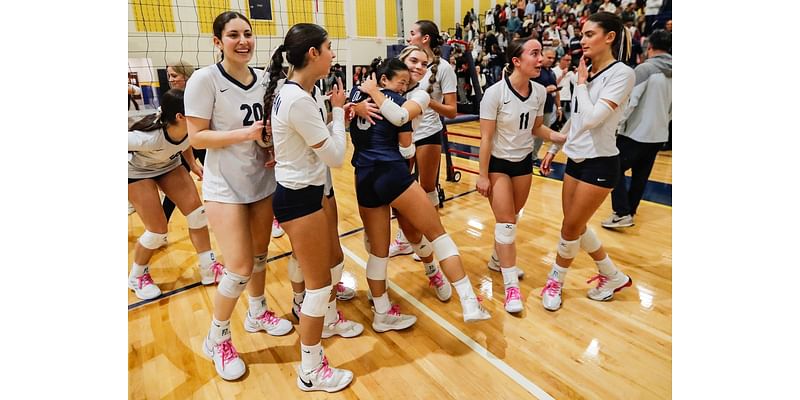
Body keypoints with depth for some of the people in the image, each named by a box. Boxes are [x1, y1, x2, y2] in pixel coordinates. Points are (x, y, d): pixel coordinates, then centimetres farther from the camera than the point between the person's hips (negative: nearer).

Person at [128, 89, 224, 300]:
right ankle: (136, 276, 21)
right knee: (158, 230, -8)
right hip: (137, 171, -5)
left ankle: (208, 269, 9)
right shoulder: (149, 138, -41)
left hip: (168, 165, 5)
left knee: (197, 211, -5)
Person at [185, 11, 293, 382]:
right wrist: (244, 134, -24)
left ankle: (257, 313, 40)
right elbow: (196, 137, -13)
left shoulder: (263, 79, 4)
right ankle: (216, 339, 20)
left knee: (259, 254, 16)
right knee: (240, 268, -5)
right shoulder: (204, 79, -12)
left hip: (263, 180, 5)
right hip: (225, 186, -5)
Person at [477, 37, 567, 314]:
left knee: (512, 217, 15)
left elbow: (537, 128, 8)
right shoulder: (495, 93, -20)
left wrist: (564, 137, -7)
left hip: (524, 161, 5)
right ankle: (511, 285, 3)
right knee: (506, 221, -6)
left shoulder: (539, 92, -4)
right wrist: (483, 176, -16)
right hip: (498, 163, -5)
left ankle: (498, 259, 39)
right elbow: (486, 138, -17)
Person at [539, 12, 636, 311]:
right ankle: (613, 276, 32)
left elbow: (592, 118, -25)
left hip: (600, 164, -8)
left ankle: (555, 282, 24)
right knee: (575, 227, 12)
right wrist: (554, 149, 17)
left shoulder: (621, 73, -14)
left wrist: (581, 82, -12)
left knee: (571, 228, 1)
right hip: (576, 159, 8)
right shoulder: (587, 72, 8)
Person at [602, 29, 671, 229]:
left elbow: (630, 100, -18)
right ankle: (630, 210, 25)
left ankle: (622, 214, -8)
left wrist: (618, 123, -9)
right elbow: (672, 109, 15)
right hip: (659, 134, 7)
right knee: (641, 175, 15)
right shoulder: (671, 72, 8)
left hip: (636, 132, -7)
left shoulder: (646, 68, -12)